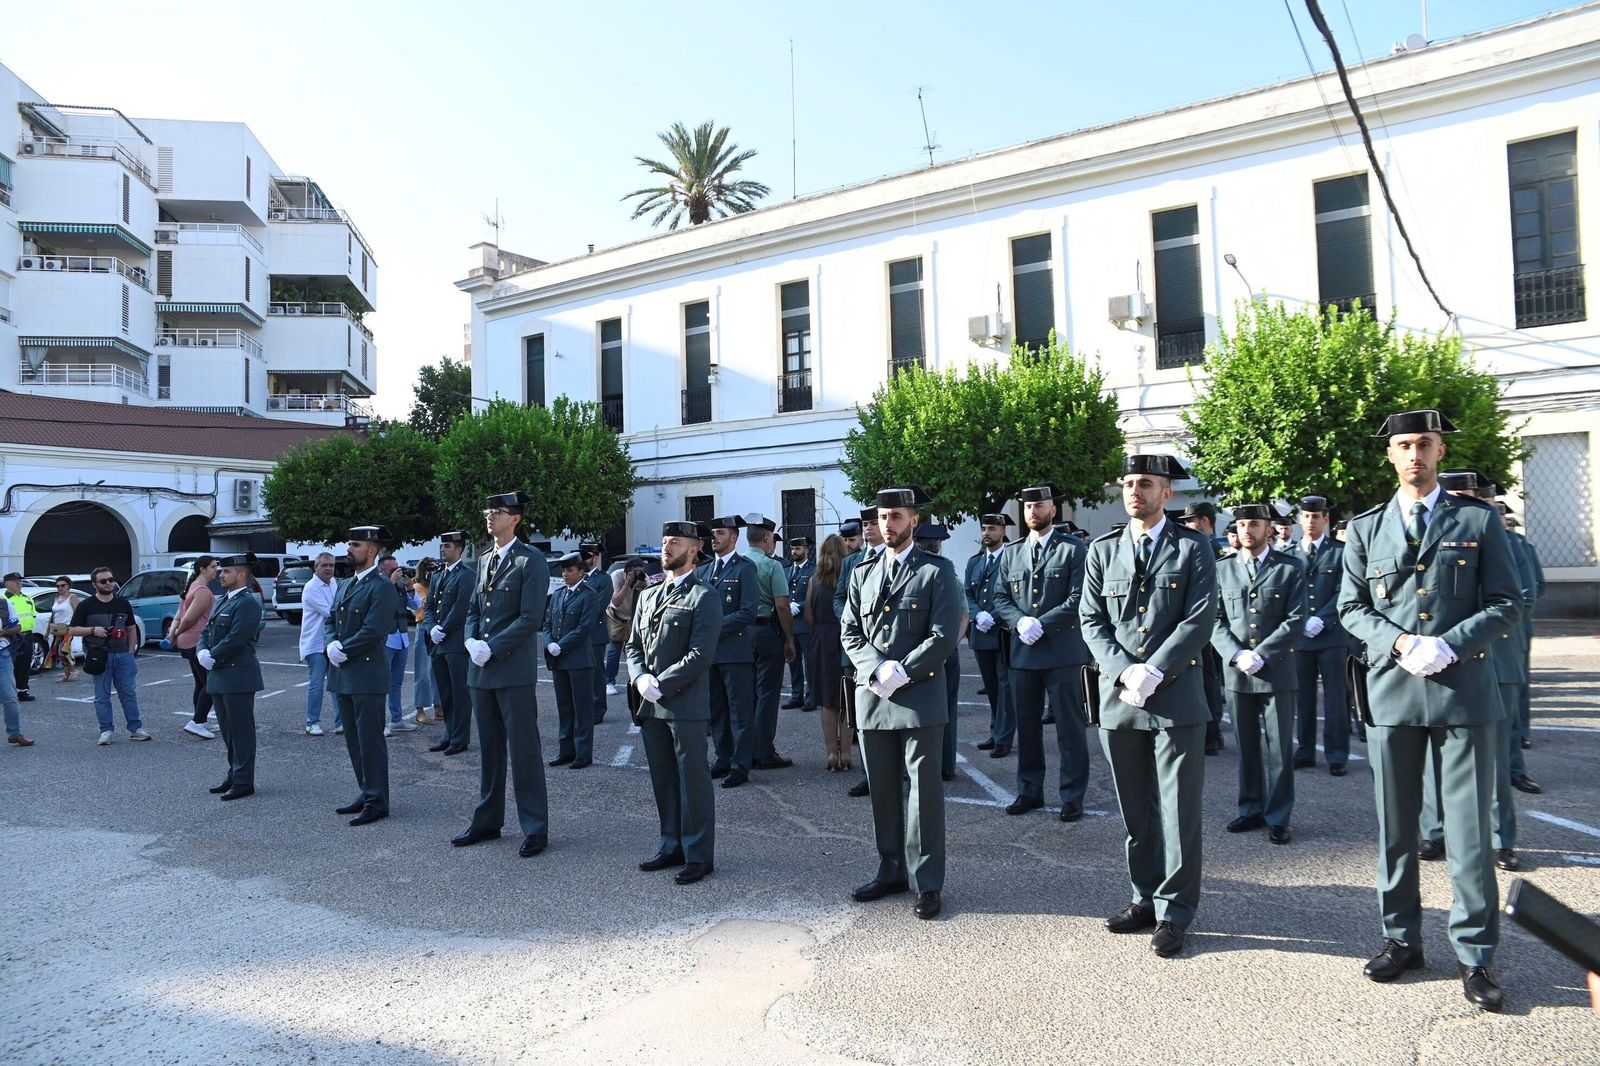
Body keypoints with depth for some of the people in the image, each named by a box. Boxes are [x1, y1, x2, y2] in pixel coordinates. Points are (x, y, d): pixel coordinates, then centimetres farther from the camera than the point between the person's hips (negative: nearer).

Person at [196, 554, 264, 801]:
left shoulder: (247, 604, -13)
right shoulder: (223, 601, 17)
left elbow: (235, 640, -21)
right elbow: (207, 632, 16)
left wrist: (212, 656, -12)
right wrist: (201, 652, -3)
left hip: (238, 676, -9)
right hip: (219, 676, 9)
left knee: (241, 730, -3)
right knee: (228, 729, 16)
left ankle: (244, 781, 3)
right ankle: (234, 775, 26)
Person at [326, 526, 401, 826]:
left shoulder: (382, 587, -11)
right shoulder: (345, 585, 16)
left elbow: (372, 632, -19)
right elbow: (332, 621, 18)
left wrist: (342, 651, -12)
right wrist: (331, 647, -1)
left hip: (367, 675, -9)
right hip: (342, 676, 9)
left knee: (370, 740, -3)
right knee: (353, 739, 15)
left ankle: (377, 802, 5)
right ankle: (367, 792, 25)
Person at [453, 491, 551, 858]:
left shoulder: (531, 560, -8)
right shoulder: (485, 560, 16)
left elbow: (531, 618, -15)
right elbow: (473, 608, 19)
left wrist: (491, 648, -16)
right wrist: (471, 641, -1)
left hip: (514, 670, -7)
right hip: (482, 669, 7)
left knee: (524, 749, -2)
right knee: (489, 750, 16)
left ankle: (535, 829, 7)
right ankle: (487, 821, 27)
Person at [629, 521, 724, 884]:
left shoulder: (704, 597, -6)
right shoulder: (649, 595, 16)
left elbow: (701, 655, -14)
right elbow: (633, 645, 16)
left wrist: (661, 684, -16)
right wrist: (640, 679, -3)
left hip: (685, 704, -7)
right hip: (650, 704, 7)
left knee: (693, 780, 1)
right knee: (662, 780, 15)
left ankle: (699, 854, 11)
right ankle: (672, 845, 28)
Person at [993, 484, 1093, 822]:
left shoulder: (1073, 549, 0)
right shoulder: (1011, 553, 13)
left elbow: (1079, 598, -9)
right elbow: (1000, 598, 11)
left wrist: (1042, 625, -16)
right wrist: (1019, 621, -9)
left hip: (1062, 651, -4)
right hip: (1022, 652, 4)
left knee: (1070, 728, 2)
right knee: (1027, 726, 11)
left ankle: (1072, 796, 12)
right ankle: (1029, 791, 23)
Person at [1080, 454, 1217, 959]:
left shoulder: (1193, 548, 1)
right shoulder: (1102, 551, 10)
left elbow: (1200, 618, -7)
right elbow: (1092, 620, 6)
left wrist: (1152, 672, -15)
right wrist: (1126, 671, -9)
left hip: (1176, 696, -3)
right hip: (1118, 698, 3)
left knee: (1177, 809, 2)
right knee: (1135, 810, 12)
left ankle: (1174, 911, 13)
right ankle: (1145, 898, 25)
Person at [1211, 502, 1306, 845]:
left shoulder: (1291, 568, 1)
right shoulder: (1222, 569, 8)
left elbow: (1296, 620, -5)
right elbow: (1215, 621, 5)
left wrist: (1261, 655, -14)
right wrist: (1237, 654, -11)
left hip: (1277, 672, -2)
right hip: (1236, 673, 2)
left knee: (1280, 749, 4)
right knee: (1246, 747, 11)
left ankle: (1278, 818, 13)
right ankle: (1251, 810, 23)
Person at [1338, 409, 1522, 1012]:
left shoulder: (1479, 522, 5)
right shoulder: (1365, 528, 9)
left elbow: (1507, 604, 1)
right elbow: (1351, 608, 8)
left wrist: (1450, 645, -14)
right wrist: (1400, 642, -10)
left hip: (1463, 691, -2)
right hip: (1391, 691, 2)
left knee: (1469, 828, 1)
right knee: (1395, 827, 10)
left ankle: (1475, 955, 14)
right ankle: (1402, 939, 23)